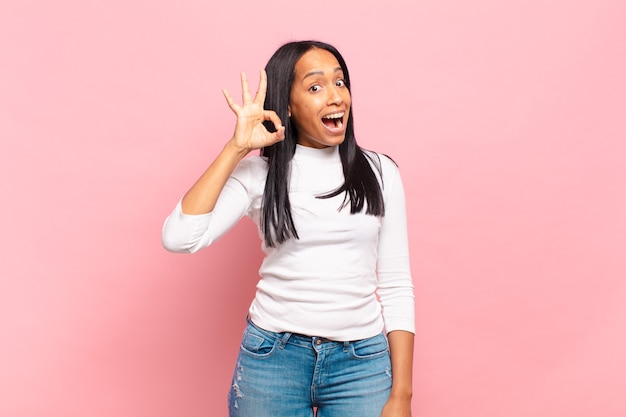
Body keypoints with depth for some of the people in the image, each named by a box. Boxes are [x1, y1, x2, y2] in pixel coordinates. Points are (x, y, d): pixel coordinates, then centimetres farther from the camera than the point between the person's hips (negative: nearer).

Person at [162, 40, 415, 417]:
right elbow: (179, 239, -16)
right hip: (272, 357, 0)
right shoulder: (258, 174, -3)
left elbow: (396, 286, 1)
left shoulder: (380, 172, 0)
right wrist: (236, 148, -15)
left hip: (362, 363, 1)